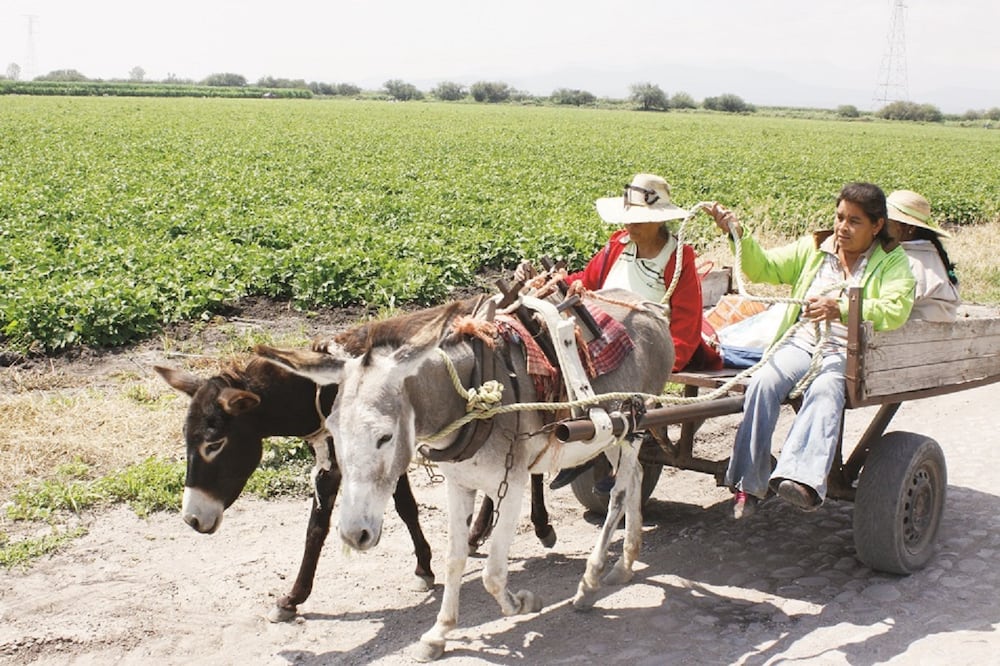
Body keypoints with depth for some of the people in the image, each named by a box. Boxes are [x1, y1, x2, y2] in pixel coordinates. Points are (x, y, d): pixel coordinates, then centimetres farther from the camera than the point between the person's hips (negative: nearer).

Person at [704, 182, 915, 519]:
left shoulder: (893, 261, 8)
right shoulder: (813, 248, 20)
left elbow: (895, 311, -10)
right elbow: (764, 268, 13)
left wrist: (840, 308, -23)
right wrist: (739, 235, -4)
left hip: (850, 352, -3)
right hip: (802, 342, 3)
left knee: (825, 390, -36)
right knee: (763, 382, -27)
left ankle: (804, 479, -55)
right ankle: (747, 484, -27)